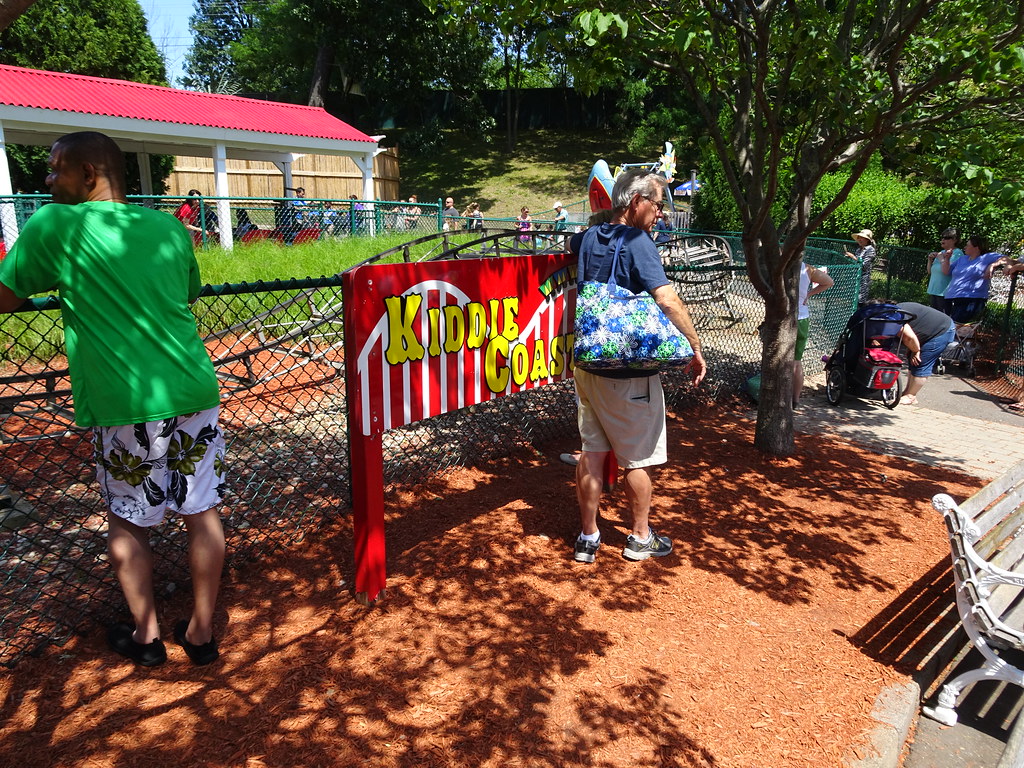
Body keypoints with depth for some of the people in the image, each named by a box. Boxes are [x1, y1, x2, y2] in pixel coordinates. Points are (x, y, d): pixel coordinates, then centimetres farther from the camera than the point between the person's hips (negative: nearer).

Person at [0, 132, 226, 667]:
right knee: (201, 513, 12)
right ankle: (201, 632, 24)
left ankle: (146, 636, 28)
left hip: (125, 405, -3)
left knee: (127, 523, 16)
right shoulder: (170, 228, 9)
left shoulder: (54, 225, -3)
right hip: (192, 393, 4)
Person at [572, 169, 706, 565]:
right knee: (638, 459, 9)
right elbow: (667, 299, -26)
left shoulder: (590, 238, 7)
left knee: (591, 452, 11)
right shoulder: (637, 243, -14)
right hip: (628, 370, -7)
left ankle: (588, 537, 19)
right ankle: (640, 537, 23)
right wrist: (695, 348, -18)